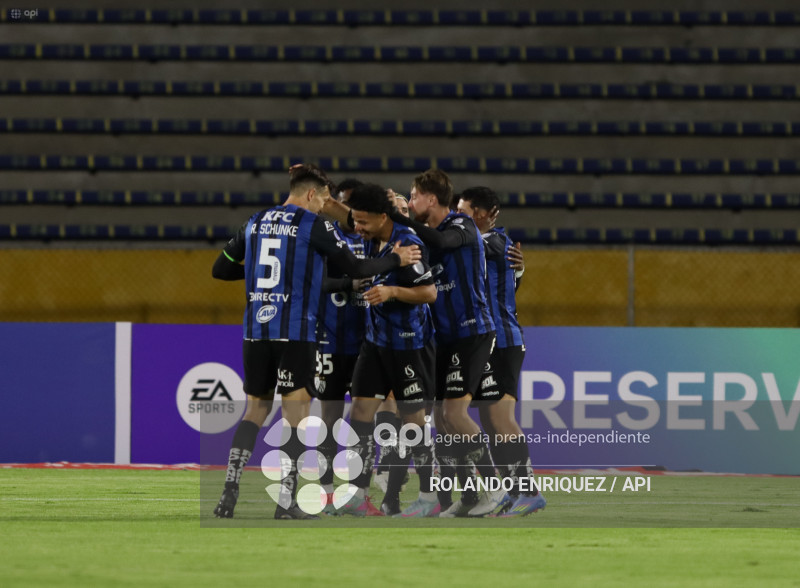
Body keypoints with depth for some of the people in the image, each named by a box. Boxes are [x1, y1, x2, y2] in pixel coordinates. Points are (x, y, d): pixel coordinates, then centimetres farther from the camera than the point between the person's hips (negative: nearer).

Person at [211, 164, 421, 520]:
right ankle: (286, 502, -7)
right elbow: (356, 269, -4)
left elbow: (220, 270, 15)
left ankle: (229, 492, 4)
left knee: (256, 409, 15)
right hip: (296, 331, -5)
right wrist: (395, 259, 11)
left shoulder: (255, 223, 11)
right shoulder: (314, 225, -4)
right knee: (296, 413, -1)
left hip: (256, 330, 5)